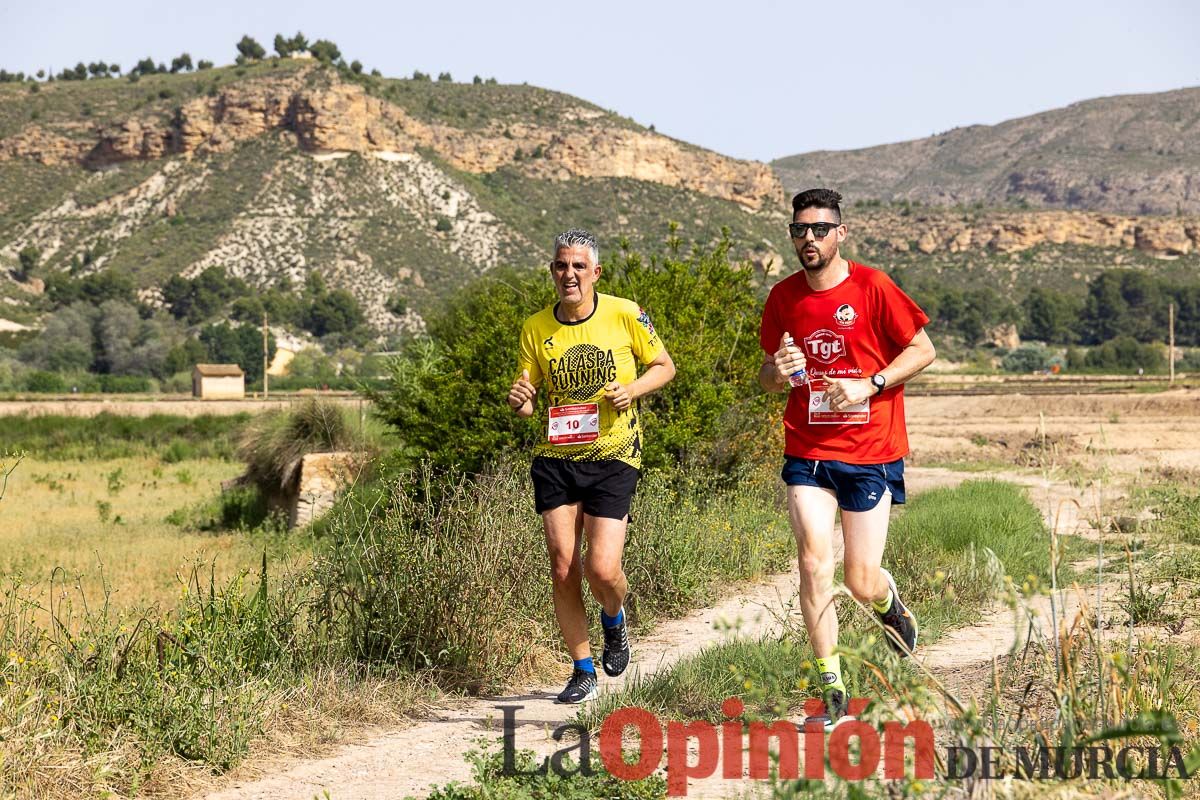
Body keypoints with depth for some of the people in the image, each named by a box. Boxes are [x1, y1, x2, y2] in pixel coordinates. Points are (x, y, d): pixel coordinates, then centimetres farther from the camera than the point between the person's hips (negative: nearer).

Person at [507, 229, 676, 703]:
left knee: (602, 569, -12)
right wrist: (520, 401, -15)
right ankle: (583, 671, 15)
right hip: (555, 459, 2)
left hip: (613, 458, -2)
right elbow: (527, 398, 9)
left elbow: (664, 366, 7)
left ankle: (614, 619, 25)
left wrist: (632, 390, -13)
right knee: (562, 568, -2)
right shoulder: (536, 329, 1)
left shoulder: (625, 315, -5)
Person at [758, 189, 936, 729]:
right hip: (807, 453, 2)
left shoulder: (871, 287, -5)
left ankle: (887, 599, 38)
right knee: (814, 564, -13)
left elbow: (922, 350, -1)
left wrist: (868, 385, -14)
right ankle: (832, 688, -4)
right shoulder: (783, 298, 6)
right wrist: (777, 372, -8)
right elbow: (767, 375, 17)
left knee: (862, 584, -1)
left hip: (871, 453, -2)